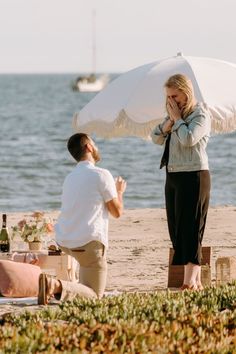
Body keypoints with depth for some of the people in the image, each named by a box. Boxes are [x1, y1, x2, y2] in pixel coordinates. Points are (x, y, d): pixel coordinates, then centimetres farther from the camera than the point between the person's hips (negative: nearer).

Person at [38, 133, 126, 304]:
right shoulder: (102, 175, -8)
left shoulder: (70, 177, 15)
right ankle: (57, 286, -29)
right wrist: (119, 192, 17)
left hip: (63, 240, 8)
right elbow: (117, 212, -3)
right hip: (88, 242, -8)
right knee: (94, 295, -3)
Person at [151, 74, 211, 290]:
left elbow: (188, 139, -24)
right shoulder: (175, 114, 15)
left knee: (190, 229, -10)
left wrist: (177, 118, -12)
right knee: (177, 230, 7)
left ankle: (190, 281, -12)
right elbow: (157, 138, 12)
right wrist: (168, 122, -4)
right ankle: (196, 281, 10)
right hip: (173, 177, 9)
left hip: (194, 177, -9)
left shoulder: (201, 115, -9)